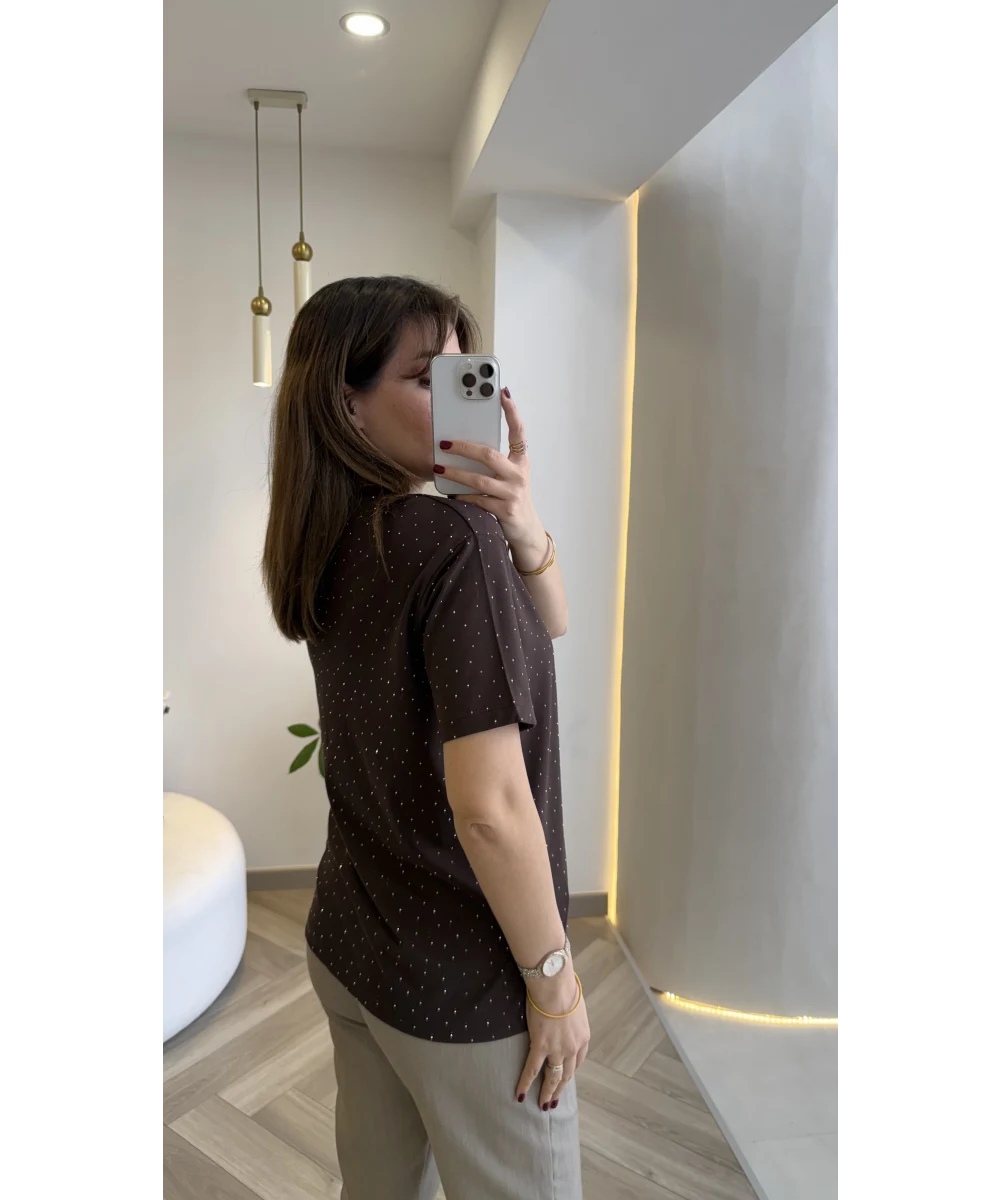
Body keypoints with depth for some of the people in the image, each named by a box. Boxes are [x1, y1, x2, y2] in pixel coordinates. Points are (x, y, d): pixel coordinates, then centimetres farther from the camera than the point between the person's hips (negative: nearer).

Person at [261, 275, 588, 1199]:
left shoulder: (334, 544, 0)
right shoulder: (456, 540, -24)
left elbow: (547, 627, 5)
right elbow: (489, 805, -26)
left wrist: (522, 525, -13)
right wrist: (555, 974, -13)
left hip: (346, 944, 8)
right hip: (460, 982, -7)